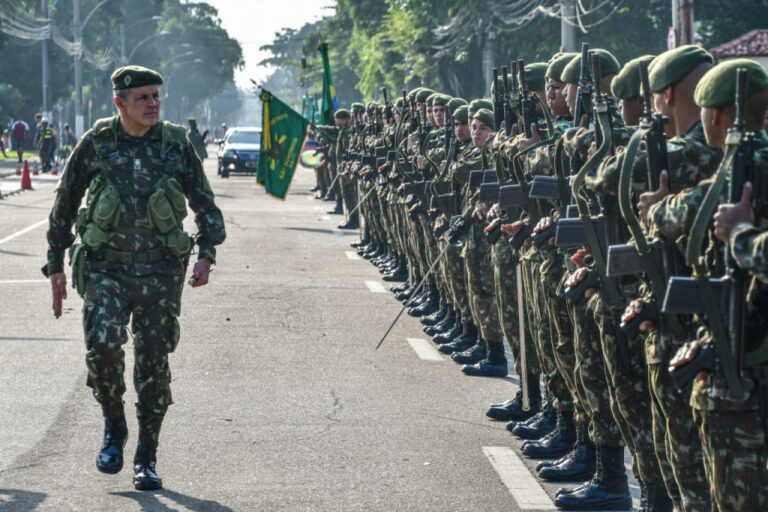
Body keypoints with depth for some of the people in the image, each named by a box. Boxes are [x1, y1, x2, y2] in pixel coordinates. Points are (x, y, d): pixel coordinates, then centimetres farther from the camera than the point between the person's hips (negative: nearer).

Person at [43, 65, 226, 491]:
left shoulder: (176, 144, 1)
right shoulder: (96, 143, 0)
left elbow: (205, 205, 7)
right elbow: (64, 205, 9)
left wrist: (207, 254, -9)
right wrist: (55, 267, 6)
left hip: (160, 271, 1)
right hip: (105, 267, -1)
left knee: (153, 361, 0)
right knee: (103, 346, -19)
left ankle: (147, 459, 14)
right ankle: (113, 426, 9)